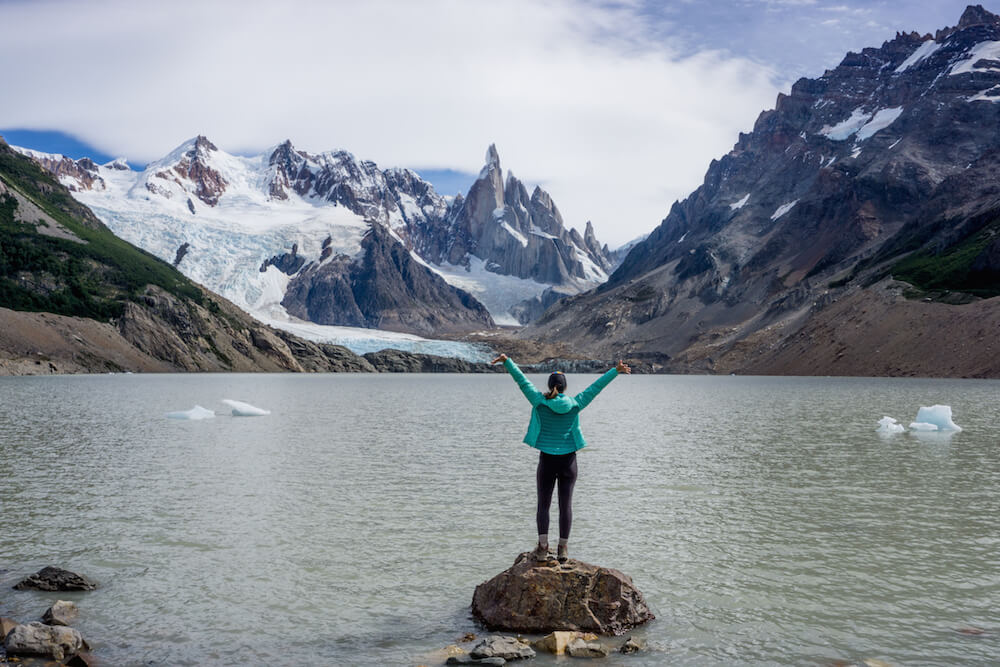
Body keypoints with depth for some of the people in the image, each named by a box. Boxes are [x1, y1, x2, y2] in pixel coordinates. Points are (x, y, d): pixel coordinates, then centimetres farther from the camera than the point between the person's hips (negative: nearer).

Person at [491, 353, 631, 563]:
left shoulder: (540, 402, -5)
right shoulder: (575, 404, -2)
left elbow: (523, 381, -1)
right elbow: (596, 386, 4)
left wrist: (507, 361, 5)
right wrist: (615, 371, 11)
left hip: (547, 460, -1)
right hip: (568, 460, 1)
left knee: (543, 505, 6)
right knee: (566, 505, 6)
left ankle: (543, 547, -4)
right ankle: (563, 549, 8)